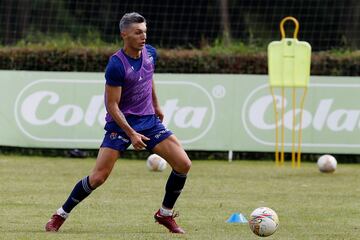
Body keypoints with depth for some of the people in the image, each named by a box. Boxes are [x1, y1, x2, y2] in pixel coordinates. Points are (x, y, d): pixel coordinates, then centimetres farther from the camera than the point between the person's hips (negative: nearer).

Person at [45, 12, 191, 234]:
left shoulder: (150, 53, -1)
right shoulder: (116, 65, -21)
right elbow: (112, 105, -18)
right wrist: (131, 134, -22)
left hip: (149, 120, 6)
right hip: (120, 124, -6)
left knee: (183, 165, -6)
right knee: (98, 177, -12)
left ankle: (165, 214, 12)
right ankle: (60, 216, 6)